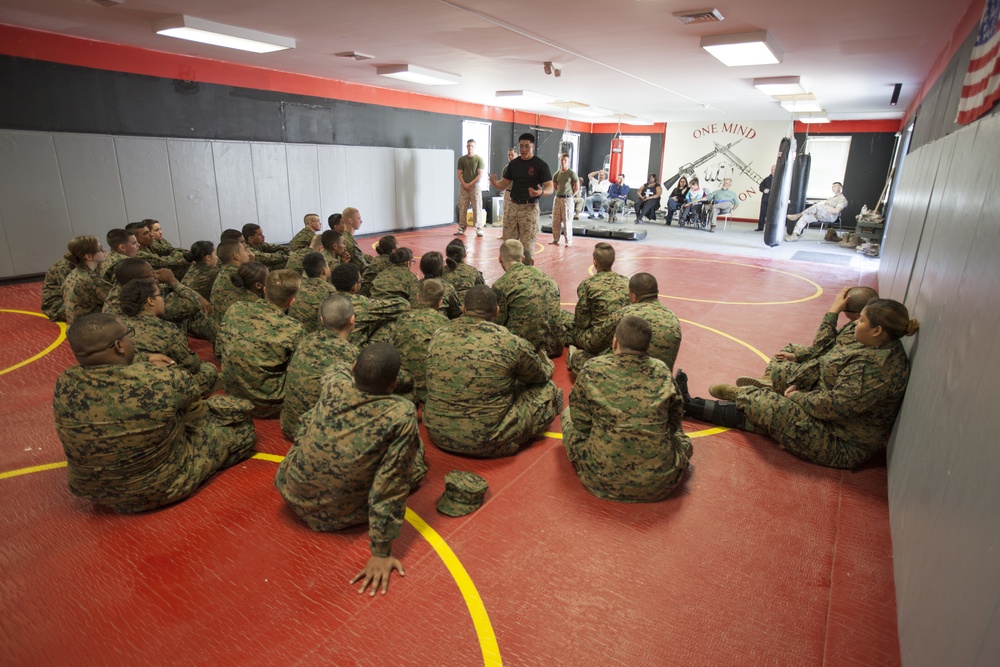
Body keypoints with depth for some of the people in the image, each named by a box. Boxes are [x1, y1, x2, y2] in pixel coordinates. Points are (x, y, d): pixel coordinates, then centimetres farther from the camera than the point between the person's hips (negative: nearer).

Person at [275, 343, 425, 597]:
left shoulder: (334, 383, -17)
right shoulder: (402, 416, -27)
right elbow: (390, 490, -24)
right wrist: (381, 554, -15)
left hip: (293, 495, 3)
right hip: (341, 516, -3)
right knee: (413, 449, 9)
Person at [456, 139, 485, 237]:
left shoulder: (479, 159, 1)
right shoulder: (461, 159, 10)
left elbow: (480, 175, -5)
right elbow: (459, 174, 7)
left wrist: (471, 184, -11)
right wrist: (464, 184, -8)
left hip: (475, 186, -3)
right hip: (463, 187, 3)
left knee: (477, 208, -5)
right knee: (462, 208, 3)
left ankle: (479, 229, -4)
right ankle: (461, 229, 8)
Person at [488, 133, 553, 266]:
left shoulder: (540, 164, -7)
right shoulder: (513, 163, 9)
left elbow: (550, 188, -11)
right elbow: (504, 184, 10)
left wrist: (541, 192, -34)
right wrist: (495, 182, -13)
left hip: (530, 208, -5)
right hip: (513, 206, 5)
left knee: (527, 244, -2)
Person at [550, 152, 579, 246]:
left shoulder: (572, 173, -6)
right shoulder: (556, 174, 8)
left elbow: (577, 188, -3)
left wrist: (570, 196, -1)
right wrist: (558, 193, 12)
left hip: (567, 199, -5)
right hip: (557, 198, 5)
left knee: (567, 221, -4)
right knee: (556, 220, 6)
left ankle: (568, 241, 1)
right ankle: (555, 239, 15)